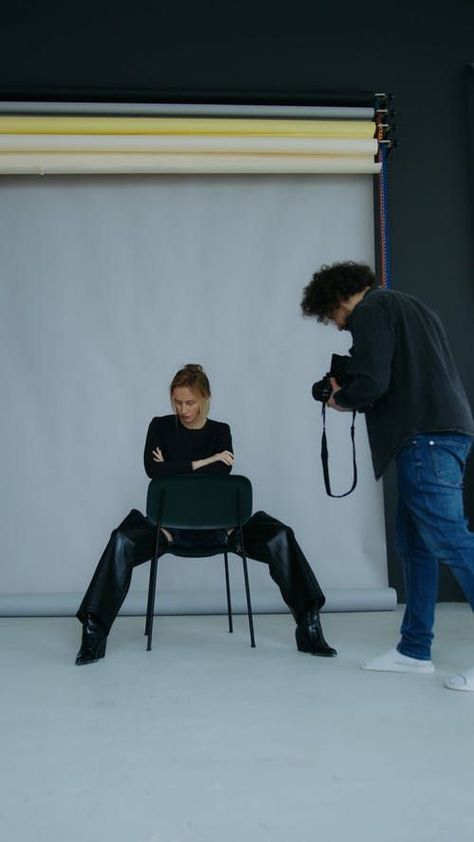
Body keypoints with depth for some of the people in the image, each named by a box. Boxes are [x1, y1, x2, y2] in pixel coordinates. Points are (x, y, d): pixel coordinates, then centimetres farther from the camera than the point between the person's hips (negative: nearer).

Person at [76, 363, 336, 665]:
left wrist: (174, 470, -9)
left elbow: (221, 473, -11)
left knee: (281, 536, -21)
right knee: (122, 541, -33)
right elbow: (153, 469, -13)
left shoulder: (220, 431, 7)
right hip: (171, 522, -1)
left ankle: (309, 627, -13)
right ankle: (94, 632, -22)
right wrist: (200, 463, -16)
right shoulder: (161, 427, 5)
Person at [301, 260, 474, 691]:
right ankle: (415, 650, 16)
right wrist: (353, 394, 19)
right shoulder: (407, 307, 26)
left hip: (426, 437, -10)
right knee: (414, 541, 11)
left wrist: (341, 398, 6)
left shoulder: (371, 311, -2)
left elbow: (371, 382, -15)